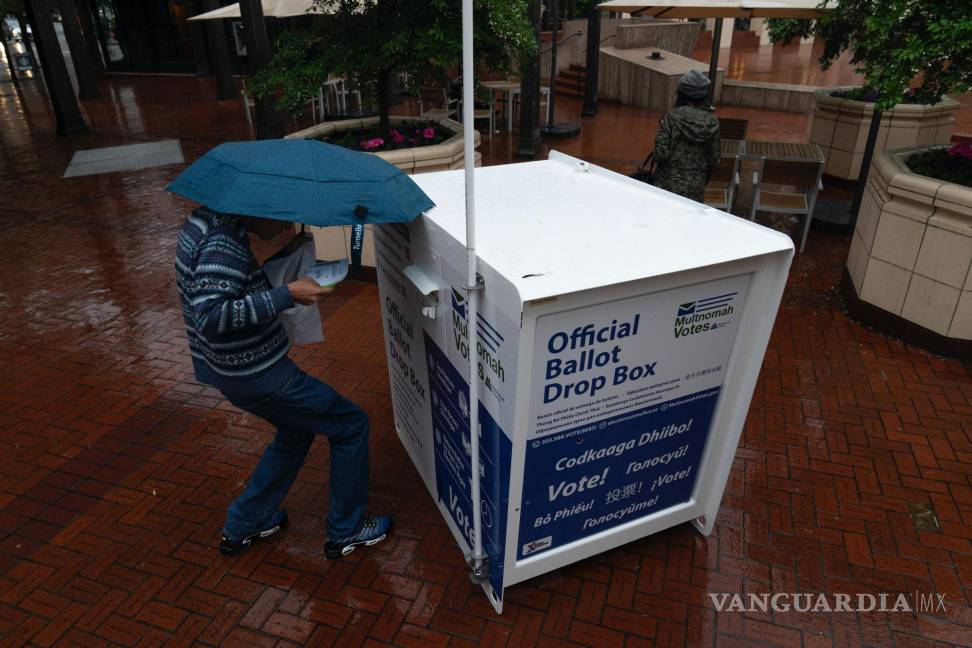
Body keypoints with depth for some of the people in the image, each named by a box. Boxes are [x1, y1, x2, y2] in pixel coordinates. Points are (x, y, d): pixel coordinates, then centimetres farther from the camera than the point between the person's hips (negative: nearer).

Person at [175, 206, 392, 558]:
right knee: (350, 424, 4)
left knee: (297, 429, 28)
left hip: (230, 367, 10)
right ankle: (345, 531, 20)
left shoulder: (205, 219, 5)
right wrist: (287, 295, -32)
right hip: (256, 374, -10)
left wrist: (272, 275, 7)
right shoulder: (223, 243, -25)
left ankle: (241, 527, 38)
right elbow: (210, 318, -33)